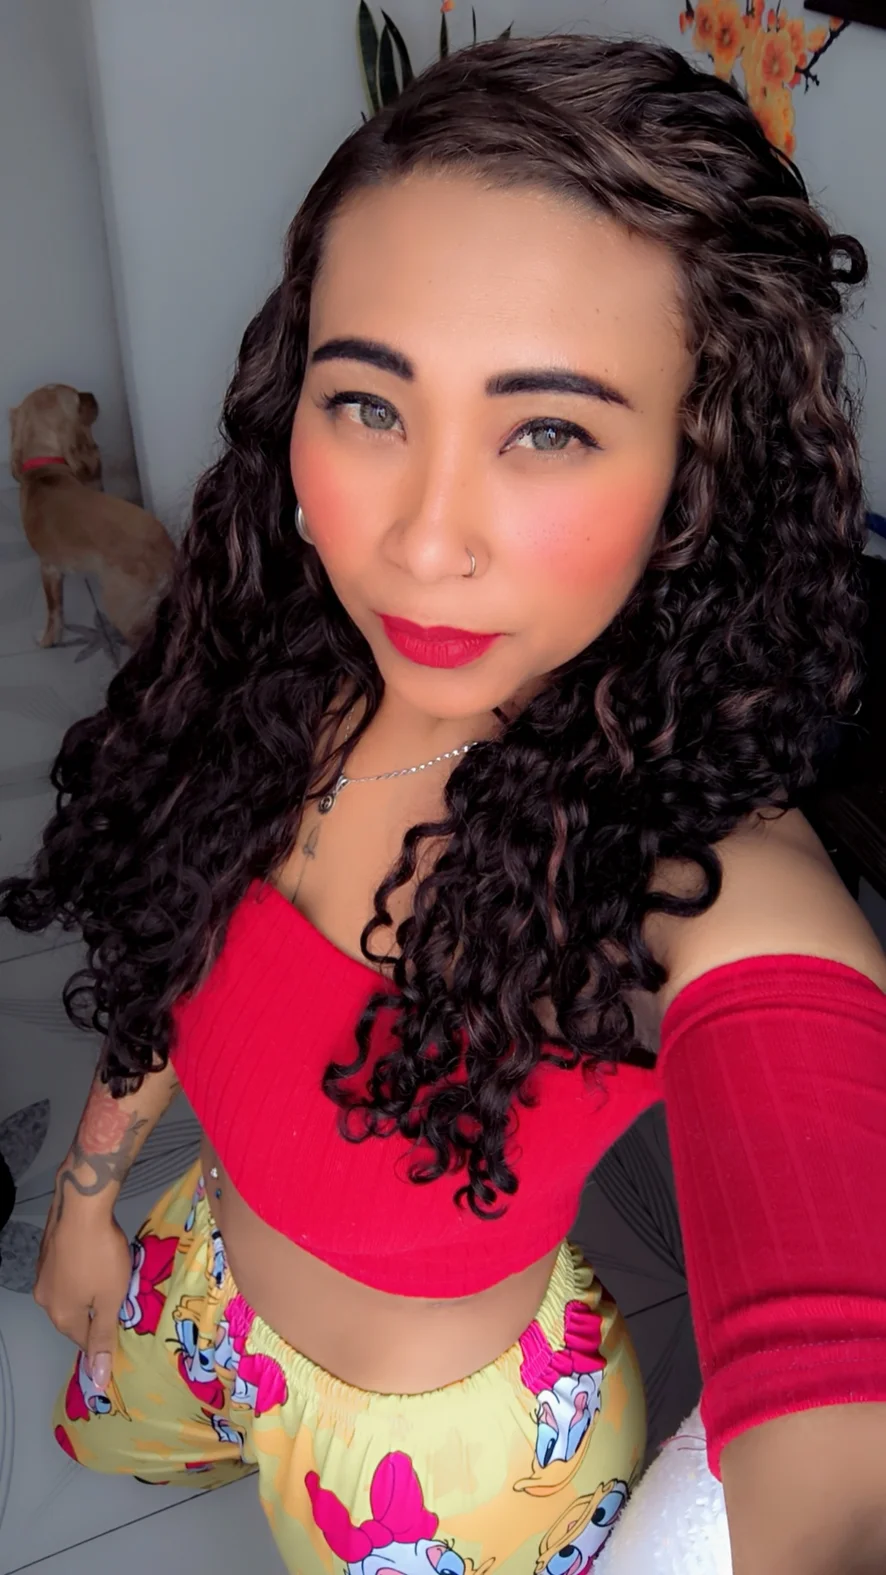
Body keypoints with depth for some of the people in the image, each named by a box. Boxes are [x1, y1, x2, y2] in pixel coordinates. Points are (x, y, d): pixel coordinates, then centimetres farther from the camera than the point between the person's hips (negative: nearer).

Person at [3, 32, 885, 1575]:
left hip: (449, 1443, -5)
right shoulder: (276, 680, -20)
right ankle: (217, 1449, 71)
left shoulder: (725, 897, -37)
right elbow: (165, 957, -3)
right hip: (209, 1269, 6)